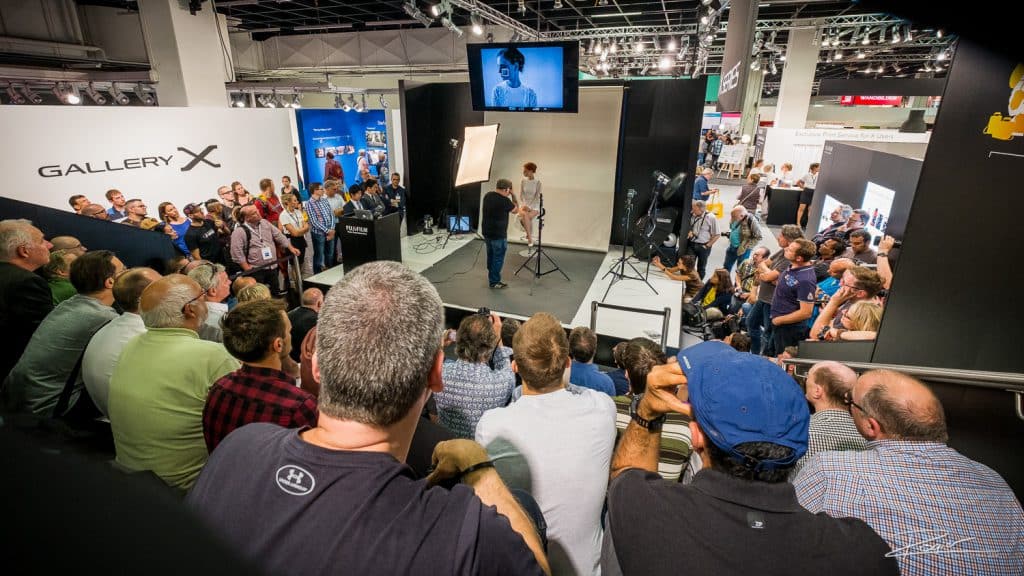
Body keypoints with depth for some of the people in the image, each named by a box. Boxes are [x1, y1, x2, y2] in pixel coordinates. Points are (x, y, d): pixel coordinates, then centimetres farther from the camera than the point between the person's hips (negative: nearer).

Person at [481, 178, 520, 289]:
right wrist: (513, 195, -2)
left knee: (491, 256, 19)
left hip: (487, 232, 8)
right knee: (498, 258, 4)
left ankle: (491, 278, 32)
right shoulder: (504, 200, -21)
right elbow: (516, 210, -5)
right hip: (498, 234, -8)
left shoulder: (487, 195, 2)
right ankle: (494, 282, 11)